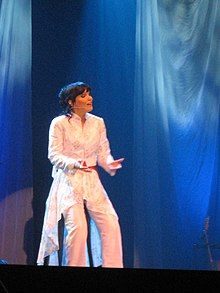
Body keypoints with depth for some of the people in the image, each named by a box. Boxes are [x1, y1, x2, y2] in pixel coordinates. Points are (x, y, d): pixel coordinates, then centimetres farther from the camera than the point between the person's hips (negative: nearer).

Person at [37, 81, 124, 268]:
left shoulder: (98, 123, 11)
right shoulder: (59, 123, -2)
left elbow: (103, 153, 12)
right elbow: (54, 155, -6)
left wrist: (110, 164, -11)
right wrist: (75, 163, -24)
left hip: (92, 182, 4)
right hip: (68, 182, -4)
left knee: (111, 223, -12)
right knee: (78, 226, -21)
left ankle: (113, 266, -3)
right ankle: (75, 266, -8)